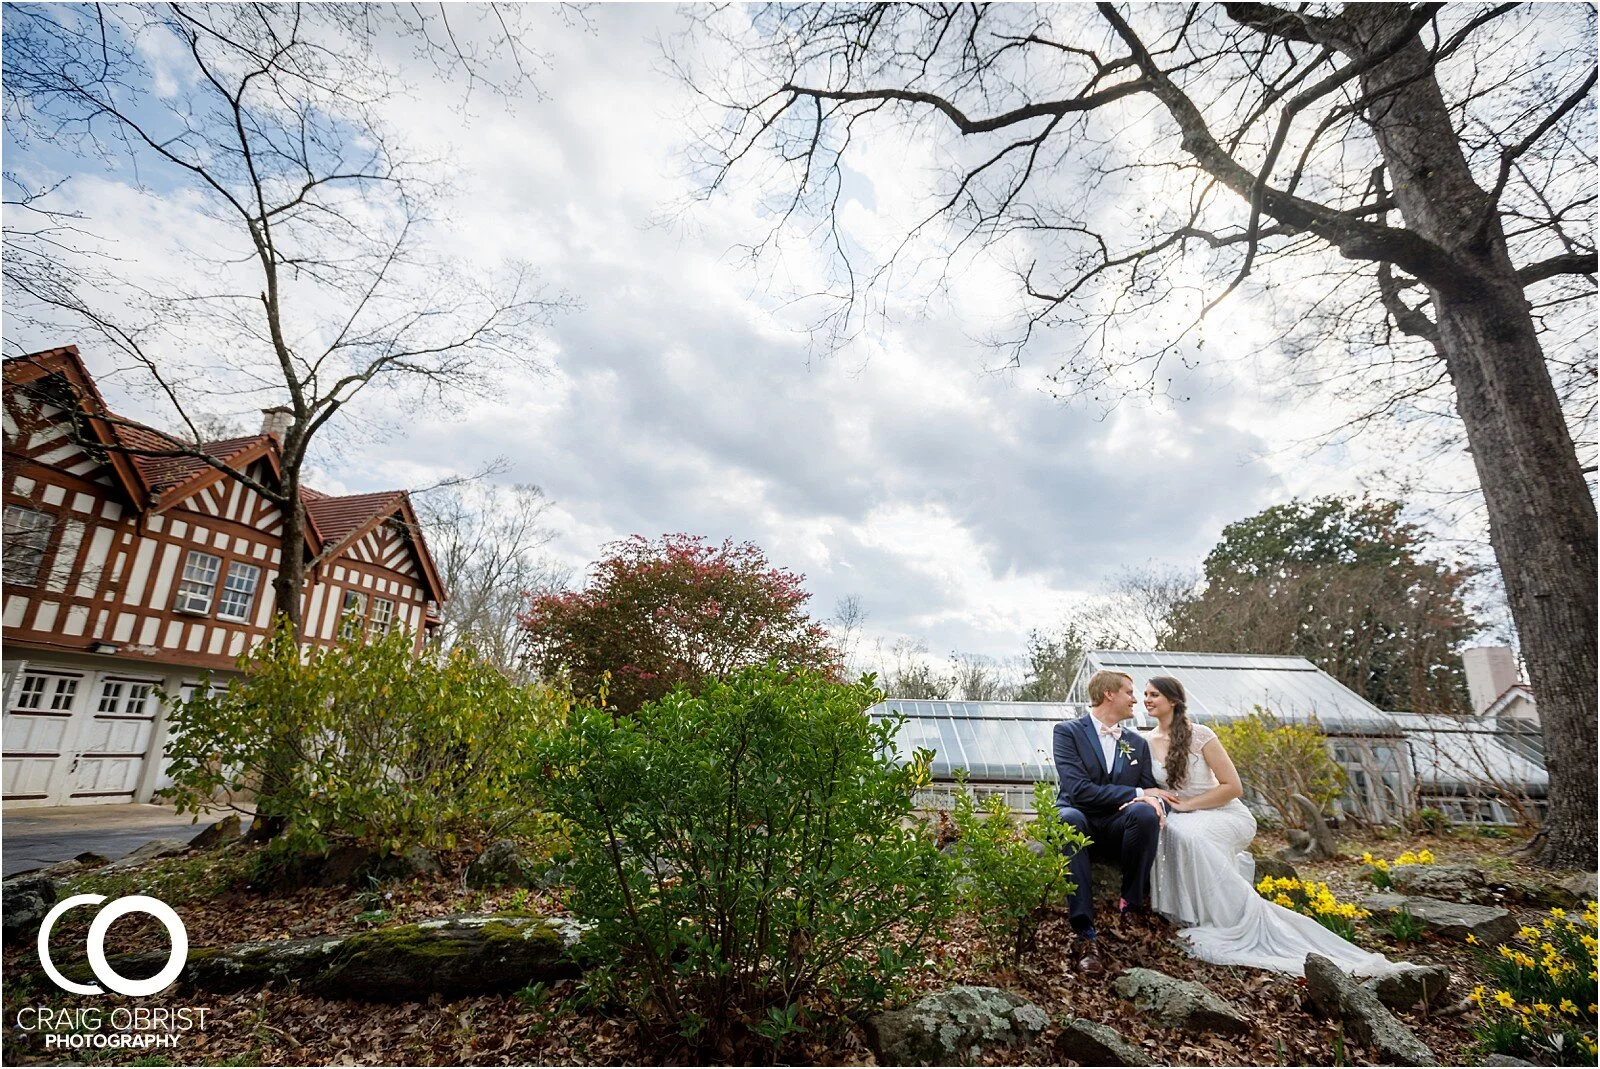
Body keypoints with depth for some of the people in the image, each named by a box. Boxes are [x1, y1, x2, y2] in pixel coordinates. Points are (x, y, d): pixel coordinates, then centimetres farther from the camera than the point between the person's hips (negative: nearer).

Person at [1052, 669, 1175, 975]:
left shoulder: (1138, 744, 16)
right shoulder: (1068, 731, -3)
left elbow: (1150, 792, 9)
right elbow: (1078, 790, -14)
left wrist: (1155, 802, -17)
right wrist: (1137, 793, -15)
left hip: (1118, 829, 4)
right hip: (1081, 822, -3)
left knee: (1145, 813, -30)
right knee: (1068, 818, -39)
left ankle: (1133, 900, -8)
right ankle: (1086, 934, -37)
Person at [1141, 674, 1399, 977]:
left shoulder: (1199, 735, -12)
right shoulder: (1147, 742, 3)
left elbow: (1233, 787, -13)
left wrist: (1187, 805, -16)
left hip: (1225, 816, -4)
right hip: (1184, 819, 4)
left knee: (1190, 834, -36)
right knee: (1169, 832, -32)